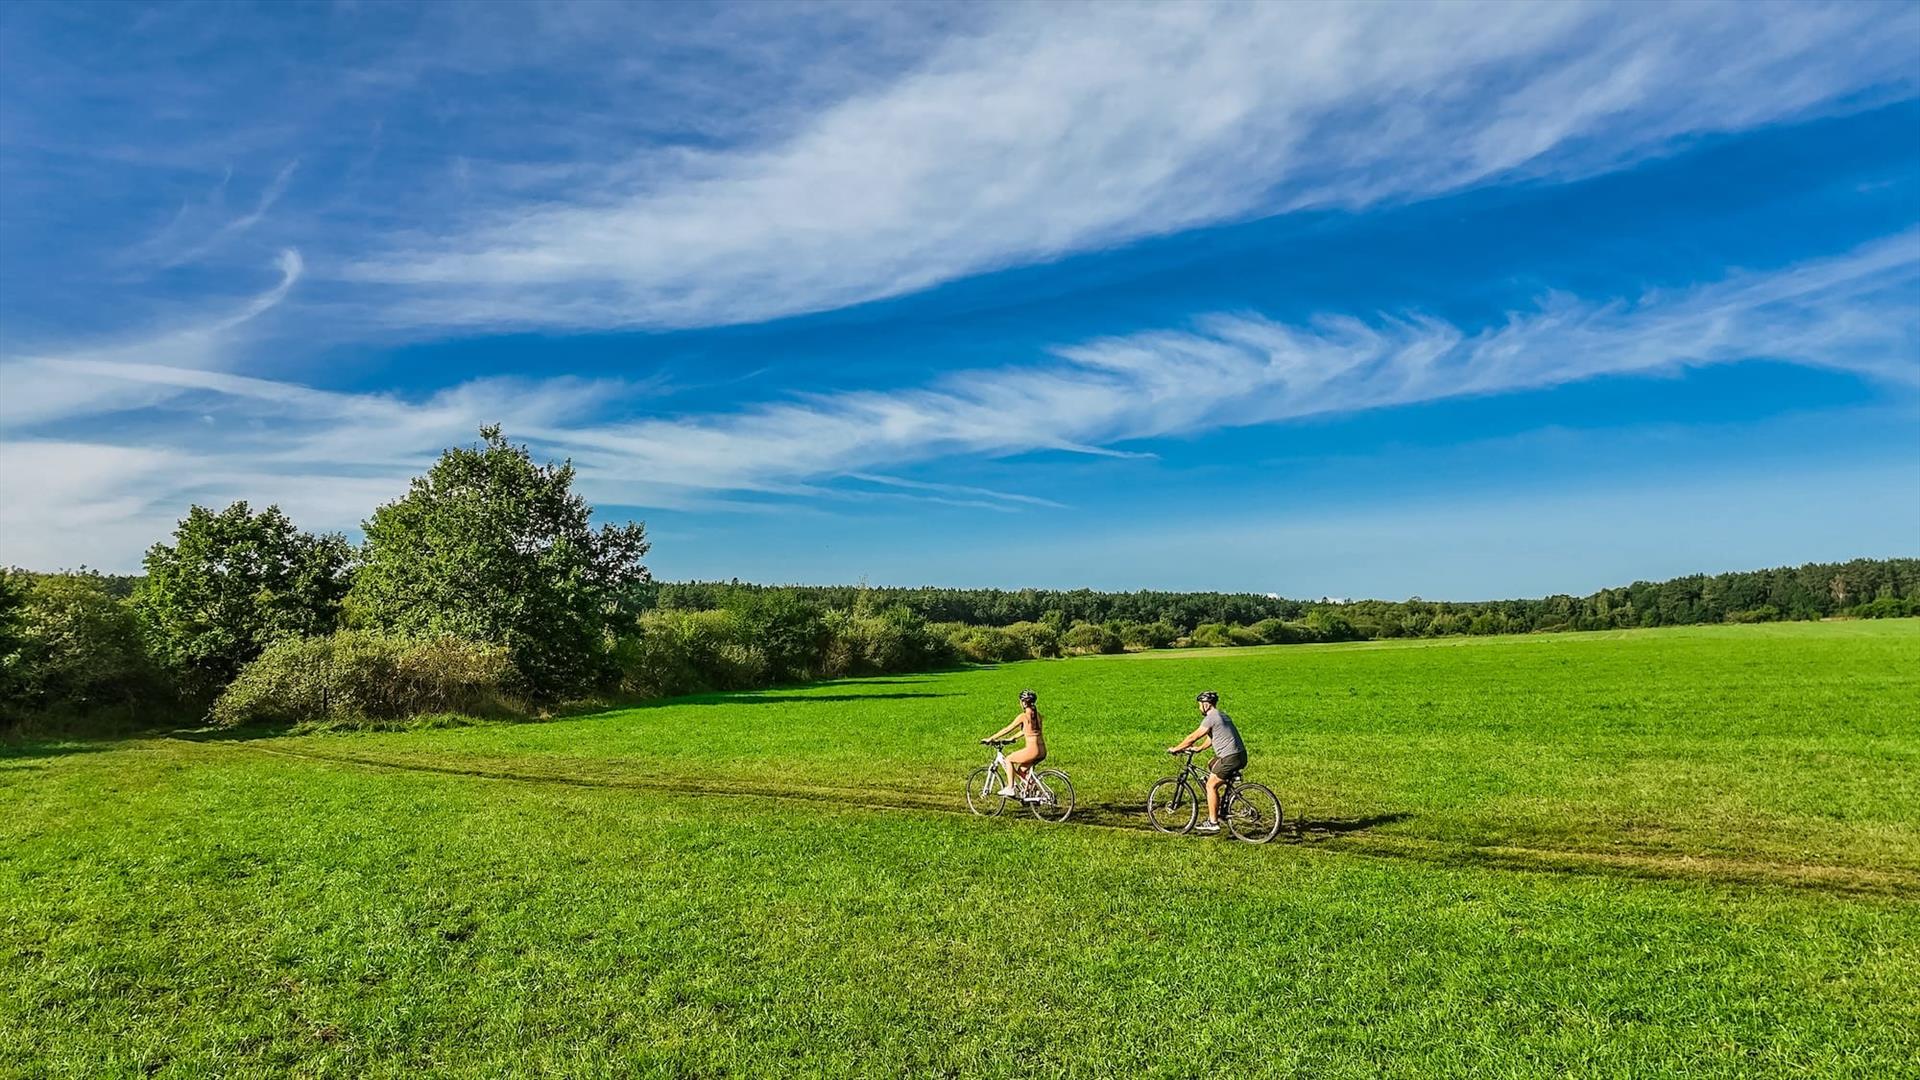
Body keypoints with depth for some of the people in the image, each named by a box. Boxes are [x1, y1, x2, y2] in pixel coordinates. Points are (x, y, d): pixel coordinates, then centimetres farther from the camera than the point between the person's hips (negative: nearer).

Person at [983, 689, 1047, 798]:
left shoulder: (1024, 716, -9)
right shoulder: (1037, 715, 13)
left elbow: (1007, 729, -4)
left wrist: (990, 738, 4)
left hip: (1032, 750, -8)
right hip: (1042, 751, 8)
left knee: (1008, 759, 12)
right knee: (1021, 771, 24)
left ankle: (1010, 788, 9)